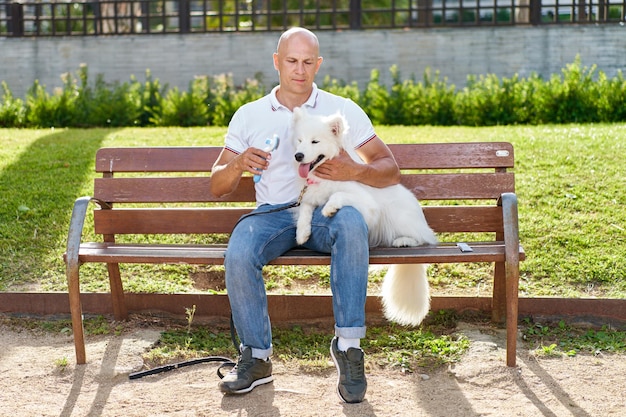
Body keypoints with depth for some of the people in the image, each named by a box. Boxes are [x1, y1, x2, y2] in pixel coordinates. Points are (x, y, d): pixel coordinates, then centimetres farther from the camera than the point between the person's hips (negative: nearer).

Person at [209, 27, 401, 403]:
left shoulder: (343, 110, 10)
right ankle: (257, 358, -13)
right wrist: (237, 165, -12)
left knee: (352, 221, -37)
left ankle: (348, 344, -31)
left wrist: (355, 171, -17)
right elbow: (218, 187, 11)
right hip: (273, 213, 1)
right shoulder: (249, 115, 14)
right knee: (238, 255, -32)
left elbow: (391, 171, 5)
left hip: (326, 209, -1)